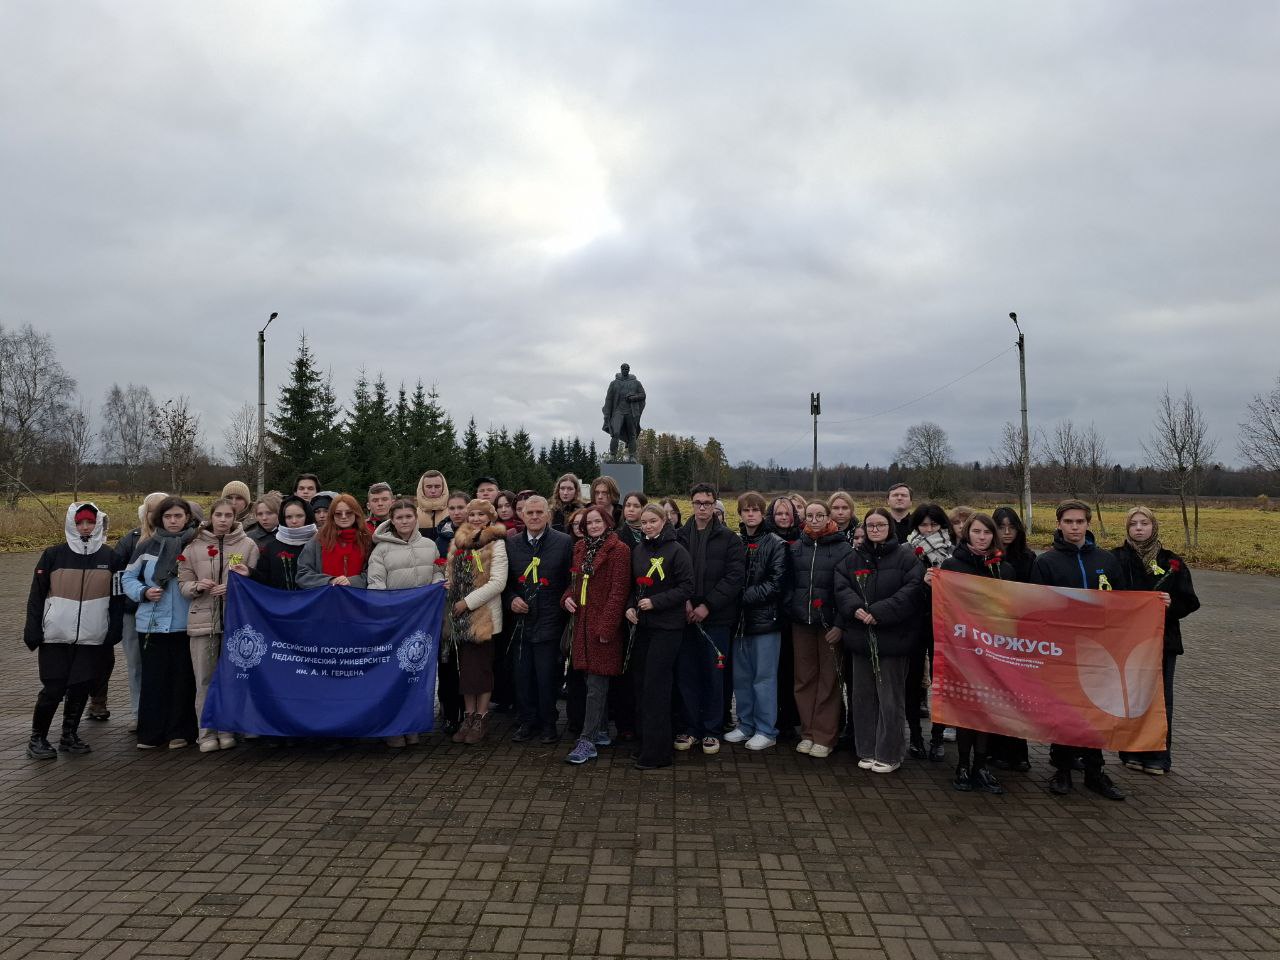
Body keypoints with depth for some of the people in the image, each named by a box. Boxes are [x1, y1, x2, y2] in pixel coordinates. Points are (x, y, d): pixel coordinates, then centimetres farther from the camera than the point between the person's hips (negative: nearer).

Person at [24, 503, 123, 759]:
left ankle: (70, 736, 22)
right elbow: (36, 595, 2)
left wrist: (114, 631, 3)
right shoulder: (54, 554, 0)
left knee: (80, 689, 6)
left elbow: (117, 597, 8)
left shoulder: (109, 557, 4)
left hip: (91, 639, 1)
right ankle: (37, 738, 17)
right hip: (55, 636, -1)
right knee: (53, 690, -1)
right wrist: (33, 631, -2)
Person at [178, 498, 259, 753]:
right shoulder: (194, 547, 7)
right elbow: (183, 584, 8)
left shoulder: (248, 545, 3)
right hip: (202, 620, 1)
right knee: (205, 679, 3)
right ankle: (206, 732, 14)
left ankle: (227, 729, 20)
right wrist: (197, 586, -12)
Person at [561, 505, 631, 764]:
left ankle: (588, 741, -4)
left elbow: (619, 590, -13)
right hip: (582, 622, 7)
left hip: (604, 624, -7)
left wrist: (606, 626, -17)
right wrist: (567, 597, 2)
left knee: (596, 684, -6)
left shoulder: (619, 550, -9)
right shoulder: (580, 549, 14)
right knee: (595, 681, 14)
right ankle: (602, 732, 26)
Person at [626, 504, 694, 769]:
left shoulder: (676, 551, -9)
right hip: (642, 625, 6)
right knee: (641, 684, 9)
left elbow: (686, 588, -11)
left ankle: (655, 752, 1)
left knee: (656, 686, -6)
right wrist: (630, 607, 1)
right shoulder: (637, 551, 10)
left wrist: (655, 602, -17)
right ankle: (642, 743, 22)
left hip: (667, 627, -6)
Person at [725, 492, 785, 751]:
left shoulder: (775, 544, -4)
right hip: (740, 619, 4)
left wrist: (744, 597, -15)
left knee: (764, 677, 2)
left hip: (765, 619, -4)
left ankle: (766, 730, 13)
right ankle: (745, 725, 25)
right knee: (741, 676, 11)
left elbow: (775, 583, -10)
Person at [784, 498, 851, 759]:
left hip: (829, 622, -3)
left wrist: (841, 623, -12)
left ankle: (825, 737, 12)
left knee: (829, 679, 3)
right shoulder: (796, 547, 9)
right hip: (801, 621, 3)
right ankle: (808, 732, 19)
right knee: (804, 678, 8)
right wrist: (789, 609, 1)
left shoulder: (842, 547, -2)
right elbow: (789, 583, 11)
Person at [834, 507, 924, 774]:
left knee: (890, 697, 1)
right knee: (863, 696, 11)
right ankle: (867, 751, 22)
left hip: (892, 638, -5)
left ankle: (889, 754, 13)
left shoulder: (905, 557, -2)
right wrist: (855, 608, -14)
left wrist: (879, 612, -18)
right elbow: (841, 586, 5)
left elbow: (911, 591, -13)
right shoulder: (854, 559, 12)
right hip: (861, 637, 5)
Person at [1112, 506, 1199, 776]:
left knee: (1160, 698, 5)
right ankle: (1131, 752, 18)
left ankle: (1158, 756, 17)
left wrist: (1171, 604, -16)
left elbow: (1189, 602, 3)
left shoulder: (1171, 562, 3)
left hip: (1163, 640, 1)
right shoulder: (1116, 559, -1)